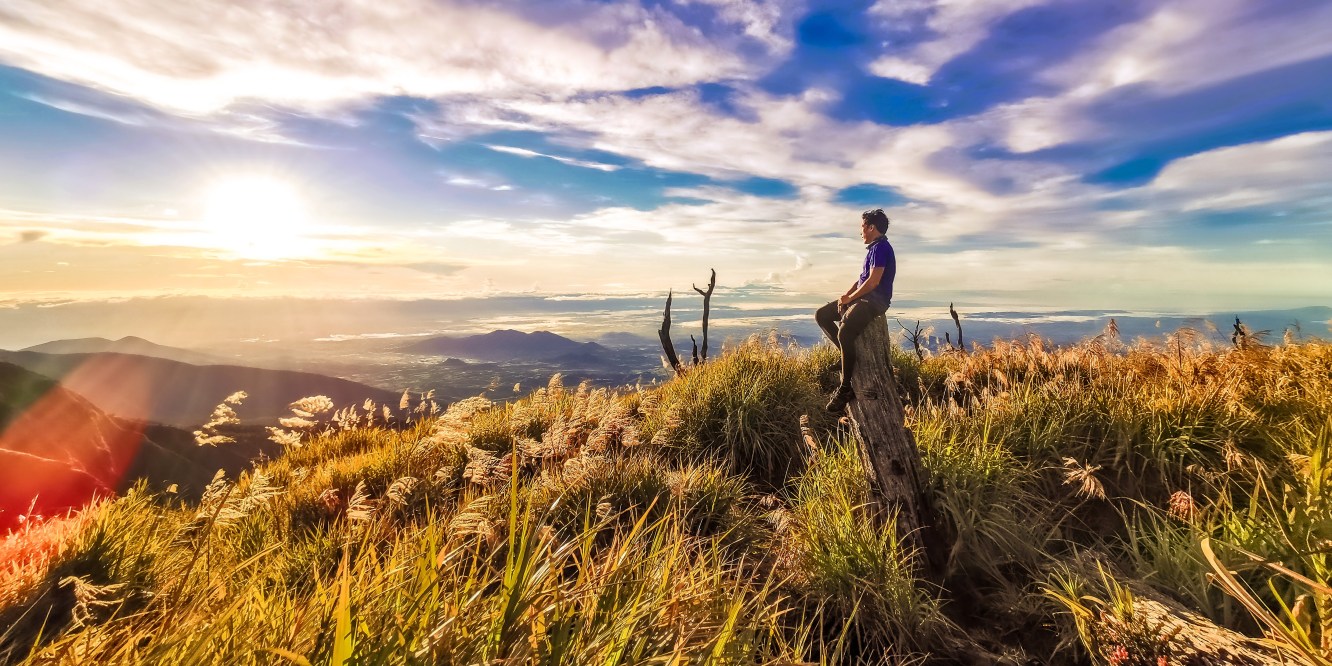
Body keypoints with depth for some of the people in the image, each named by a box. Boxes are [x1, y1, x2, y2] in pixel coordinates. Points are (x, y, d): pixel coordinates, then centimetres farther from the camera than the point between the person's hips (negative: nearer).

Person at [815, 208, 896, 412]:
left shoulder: (881, 248, -13)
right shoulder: (873, 248, 19)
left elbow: (873, 281, -21)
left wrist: (850, 298, -12)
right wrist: (846, 295, 4)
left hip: (875, 301, -11)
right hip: (861, 297, 11)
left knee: (845, 332, -33)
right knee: (822, 315, 6)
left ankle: (845, 389, -26)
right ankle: (849, 353, 7)